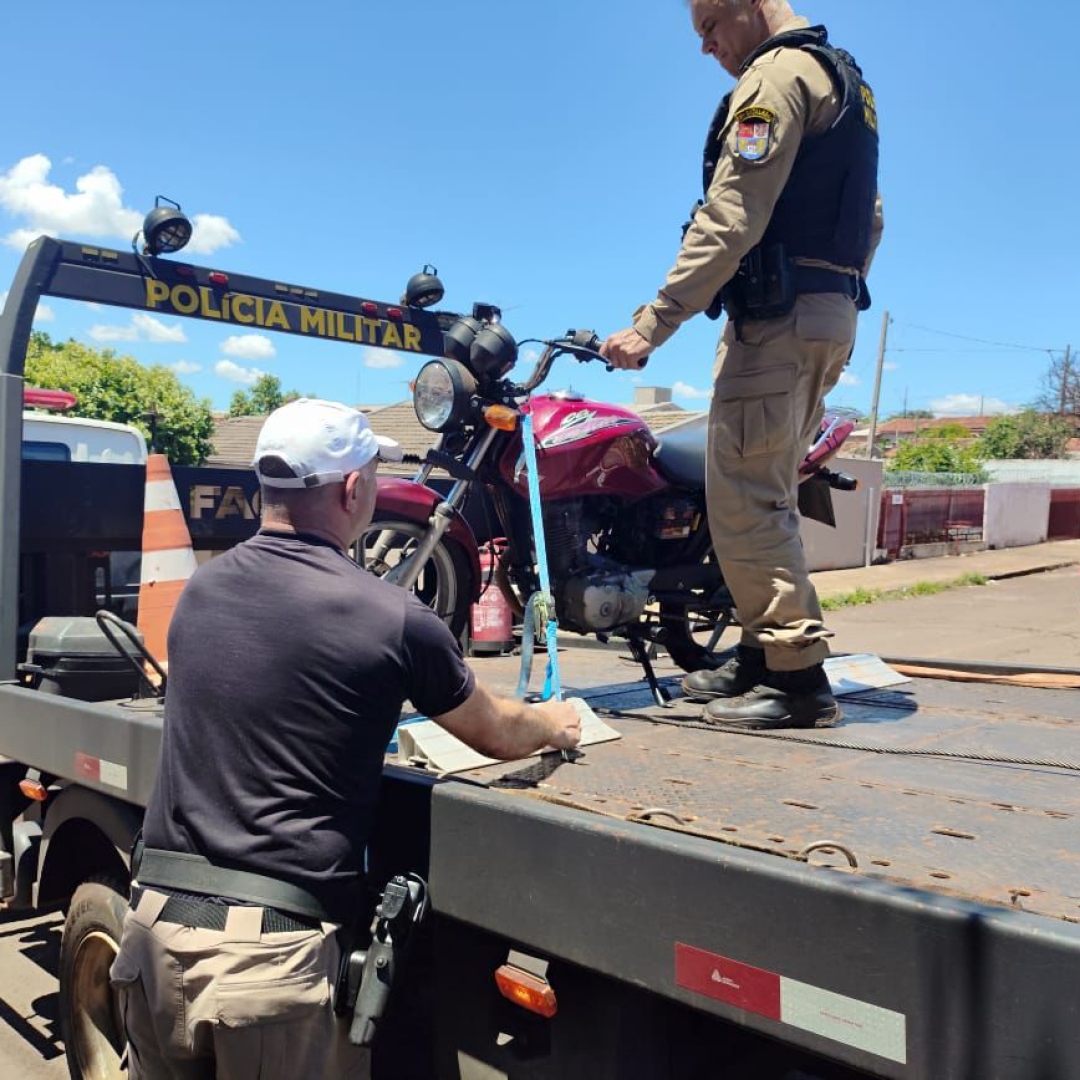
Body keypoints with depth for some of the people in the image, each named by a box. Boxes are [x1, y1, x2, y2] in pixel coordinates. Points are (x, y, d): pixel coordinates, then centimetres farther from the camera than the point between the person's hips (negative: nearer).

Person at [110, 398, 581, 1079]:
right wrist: (555, 722, 27)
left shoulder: (200, 591, 3)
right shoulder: (392, 619, -13)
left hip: (158, 921, 6)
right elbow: (499, 735, 5)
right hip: (273, 944, -5)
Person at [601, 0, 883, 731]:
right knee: (768, 495, 12)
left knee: (745, 499, -11)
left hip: (776, 316, -10)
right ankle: (760, 656, 18)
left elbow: (730, 222, -20)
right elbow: (870, 217, 25)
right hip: (831, 315, 10)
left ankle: (799, 677, -9)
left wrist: (652, 325, -21)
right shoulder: (843, 79, 23)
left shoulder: (777, 74, -8)